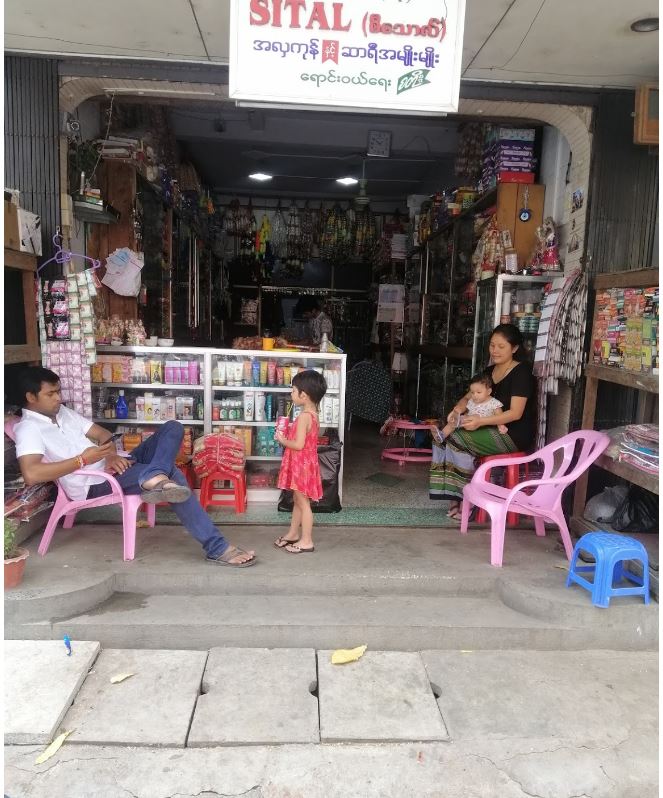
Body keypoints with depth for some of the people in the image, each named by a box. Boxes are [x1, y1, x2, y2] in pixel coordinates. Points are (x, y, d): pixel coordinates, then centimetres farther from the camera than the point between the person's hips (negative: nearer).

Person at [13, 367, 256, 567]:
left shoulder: (62, 412, 18)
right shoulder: (29, 429, -8)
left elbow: (102, 434, 17)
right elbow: (31, 475, -26)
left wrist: (112, 455, -7)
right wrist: (83, 459, -21)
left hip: (112, 466, 9)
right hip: (94, 484, -9)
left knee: (173, 428, -8)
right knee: (173, 475, -26)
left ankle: (154, 477, -39)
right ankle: (216, 547, -29)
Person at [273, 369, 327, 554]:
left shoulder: (304, 416, -22)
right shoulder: (313, 414, 7)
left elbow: (299, 444, -26)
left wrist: (282, 440, -11)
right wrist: (288, 436, 7)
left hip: (301, 464, -10)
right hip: (304, 463, 10)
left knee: (303, 503, 0)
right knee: (298, 501, 20)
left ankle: (307, 541, 10)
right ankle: (293, 533, 33)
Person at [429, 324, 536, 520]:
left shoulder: (521, 372, -10)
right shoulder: (490, 371, 14)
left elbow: (515, 413, -18)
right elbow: (469, 397, 14)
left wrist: (481, 421, -29)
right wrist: (458, 410, -10)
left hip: (514, 435, -8)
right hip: (491, 430, 8)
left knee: (458, 439, -26)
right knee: (443, 436, -13)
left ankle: (466, 498, -13)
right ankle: (454, 497, -13)